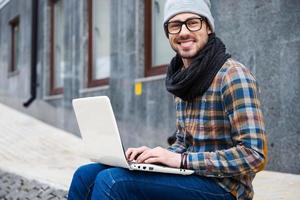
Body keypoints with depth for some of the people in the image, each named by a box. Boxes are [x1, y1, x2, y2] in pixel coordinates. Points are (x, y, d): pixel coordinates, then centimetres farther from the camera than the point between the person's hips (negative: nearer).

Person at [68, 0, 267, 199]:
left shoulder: (233, 75, -13)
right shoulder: (183, 78, 11)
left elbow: (254, 154, -19)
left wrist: (181, 160, -21)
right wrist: (155, 155, -3)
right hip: (189, 177, 7)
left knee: (111, 181, -23)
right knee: (86, 175, -5)